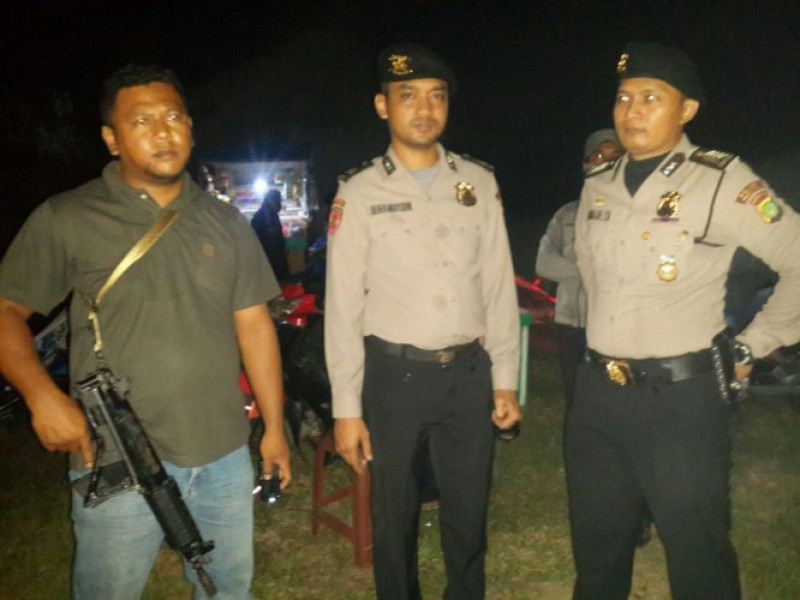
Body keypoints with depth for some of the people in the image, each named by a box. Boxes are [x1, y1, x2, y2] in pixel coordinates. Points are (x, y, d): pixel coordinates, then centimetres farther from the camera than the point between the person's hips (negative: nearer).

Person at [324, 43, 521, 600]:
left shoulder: (478, 183, 3)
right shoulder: (360, 192, -4)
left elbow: (499, 287, 6)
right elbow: (343, 305, -4)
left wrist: (505, 380, 5)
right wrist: (346, 408, -6)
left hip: (469, 372, 2)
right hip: (394, 376, -2)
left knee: (468, 513, 15)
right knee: (395, 515, 14)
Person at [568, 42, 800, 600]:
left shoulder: (720, 180, -10)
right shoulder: (597, 186, 7)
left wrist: (749, 349, -5)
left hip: (680, 397, -5)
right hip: (597, 392, 5)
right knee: (596, 549, 19)